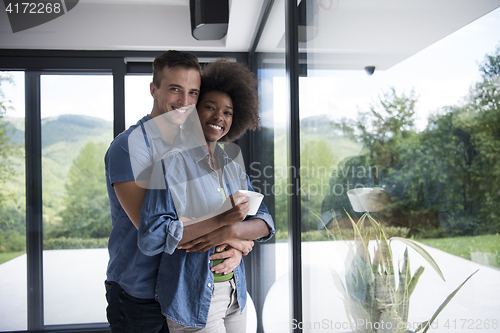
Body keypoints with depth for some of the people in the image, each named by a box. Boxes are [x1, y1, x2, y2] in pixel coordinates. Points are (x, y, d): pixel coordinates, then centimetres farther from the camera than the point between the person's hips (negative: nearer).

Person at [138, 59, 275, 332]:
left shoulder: (233, 168, 7)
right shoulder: (172, 162, -13)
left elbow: (265, 224, 3)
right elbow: (151, 238, -21)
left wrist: (229, 232, -18)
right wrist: (223, 219, -22)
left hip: (234, 291, 6)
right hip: (192, 297, -6)